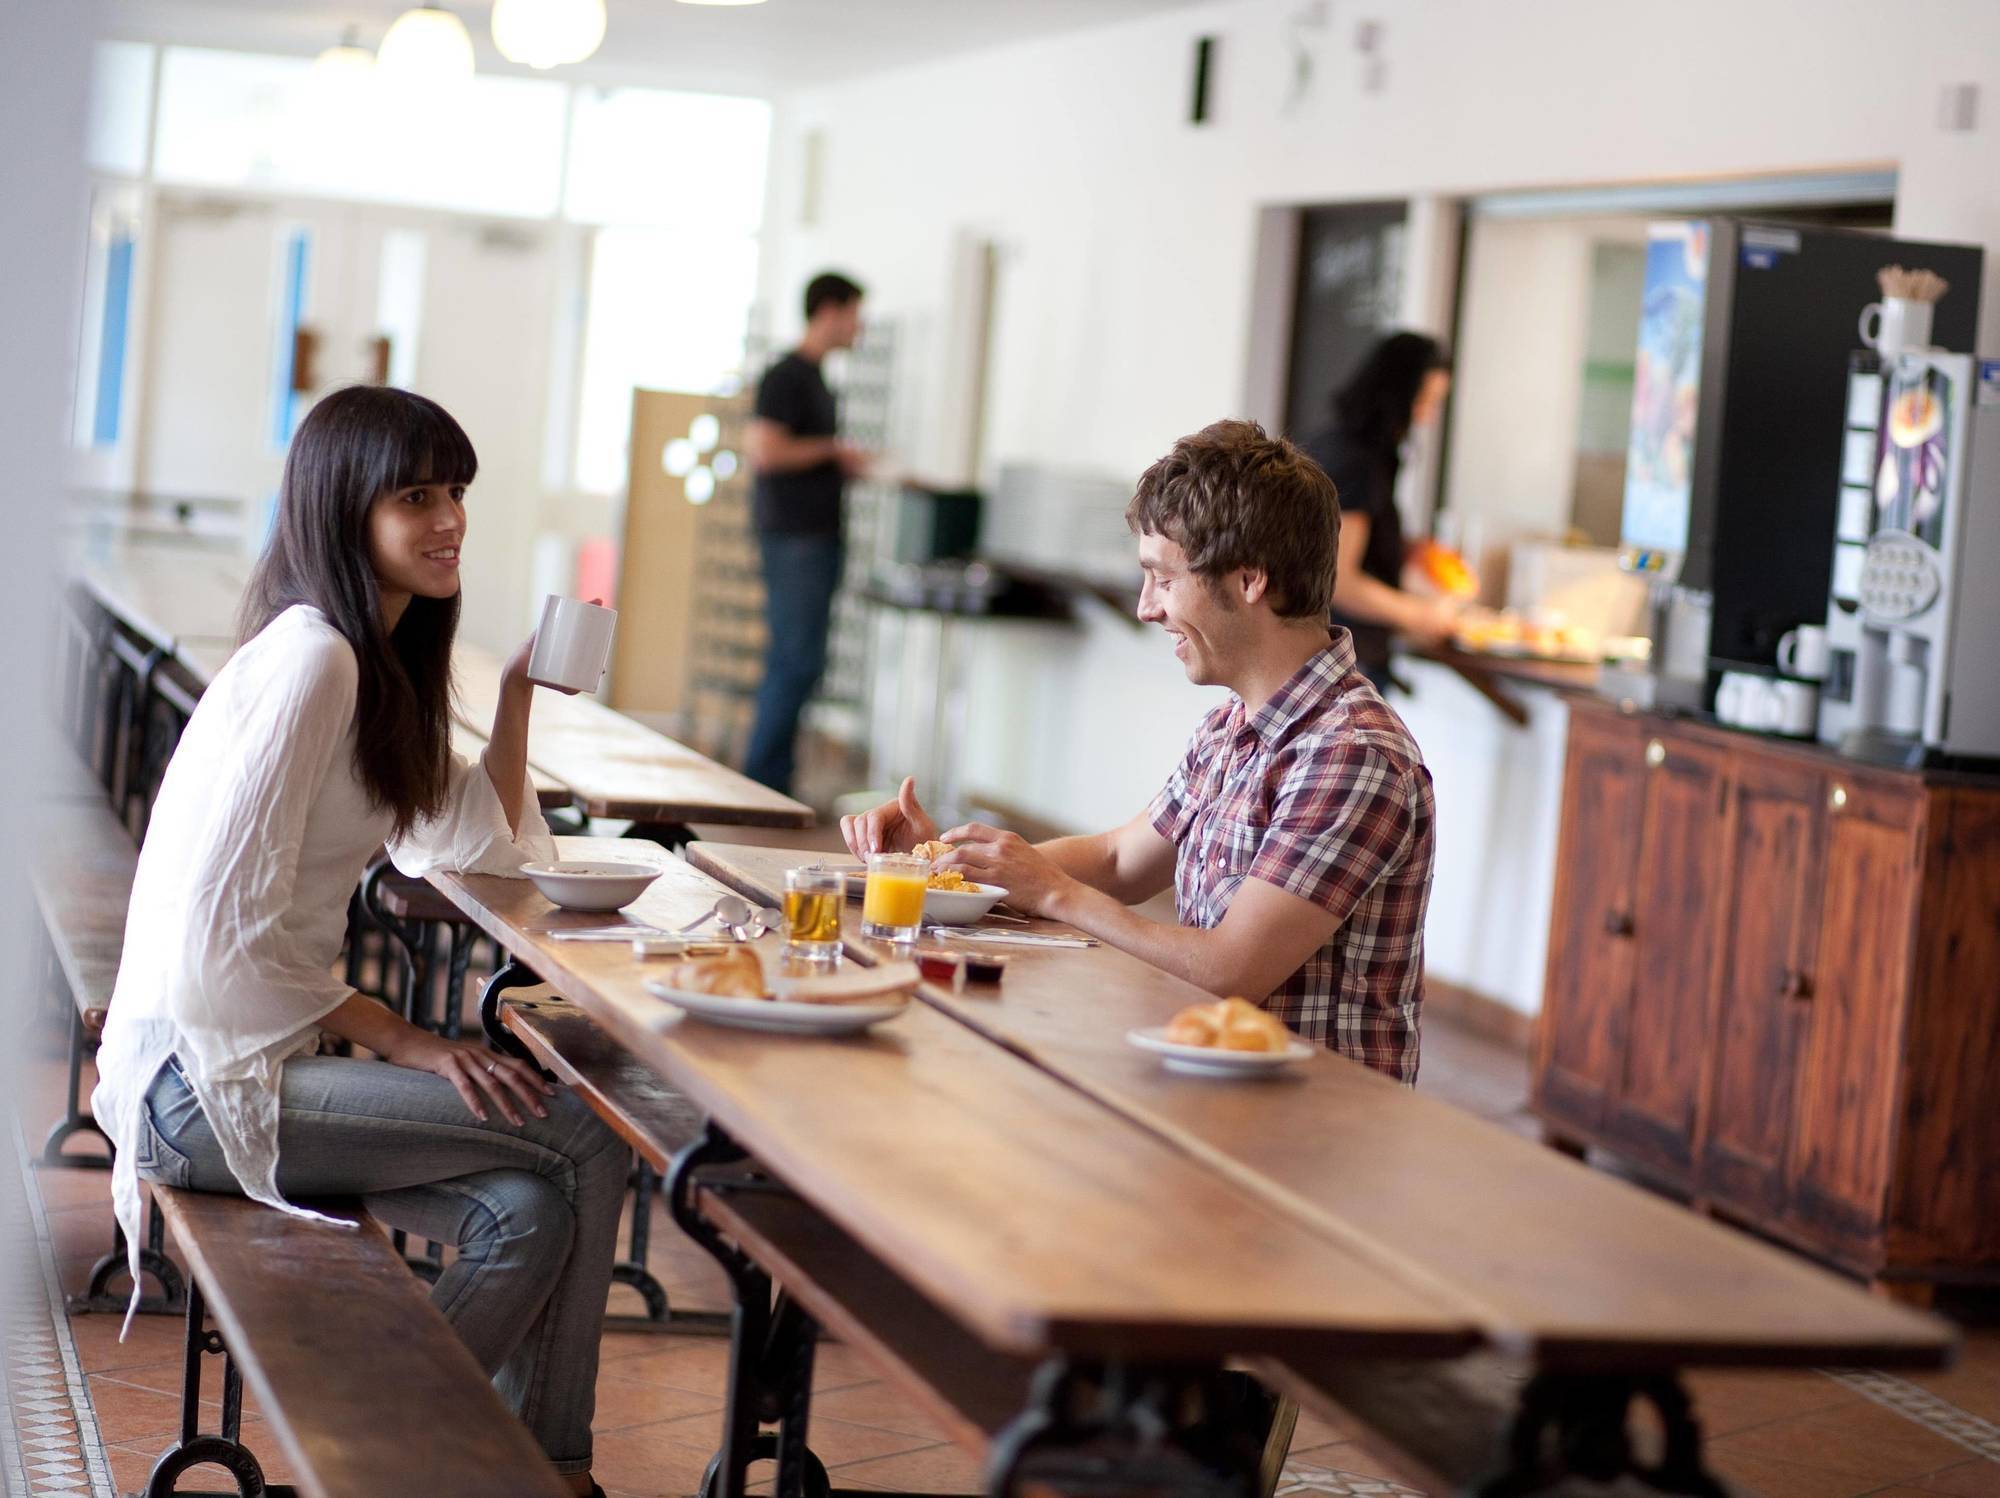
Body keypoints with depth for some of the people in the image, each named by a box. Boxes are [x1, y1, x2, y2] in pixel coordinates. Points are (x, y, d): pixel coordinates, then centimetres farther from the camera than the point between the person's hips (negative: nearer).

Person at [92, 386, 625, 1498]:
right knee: (585, 1137, -15)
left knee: (529, 1212, -8)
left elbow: (486, 850, 21)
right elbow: (224, 933, -21)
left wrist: (518, 694, 13)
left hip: (268, 1048, 9)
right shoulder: (311, 659, -16)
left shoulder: (385, 665, 15)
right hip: (204, 1069, -9)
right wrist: (401, 1039, -16)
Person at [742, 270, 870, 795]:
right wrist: (834, 449, -11)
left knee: (795, 662, 10)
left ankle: (772, 780, 15)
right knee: (796, 661, -11)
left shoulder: (814, 378, 19)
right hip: (793, 535, -10)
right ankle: (763, 781, -7)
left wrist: (847, 467, 15)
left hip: (819, 535, 10)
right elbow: (765, 451, -20)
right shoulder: (786, 376, -11)